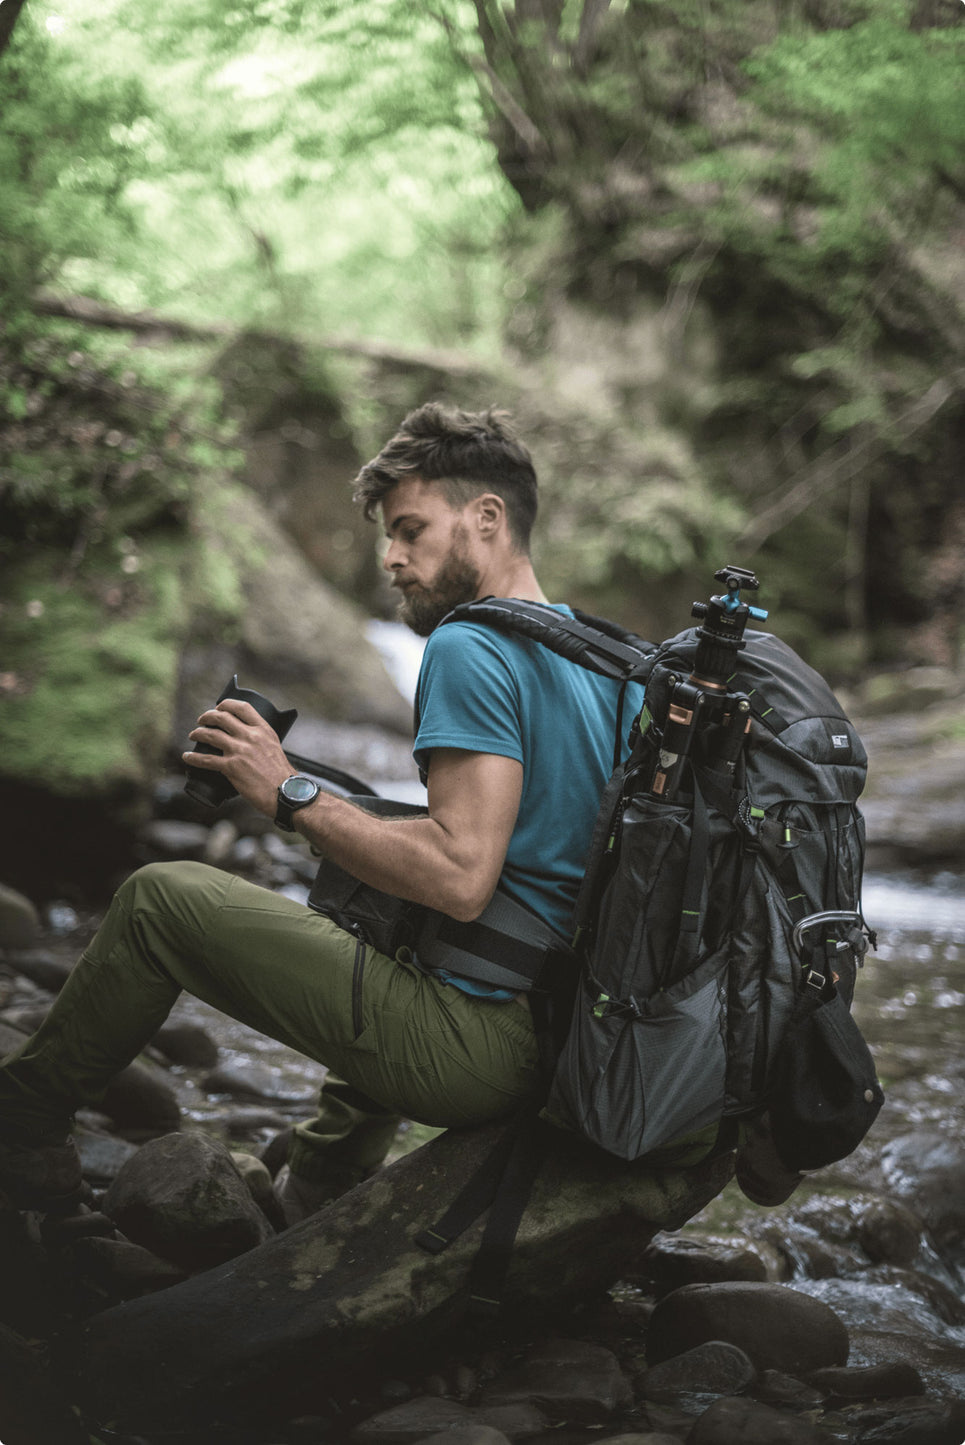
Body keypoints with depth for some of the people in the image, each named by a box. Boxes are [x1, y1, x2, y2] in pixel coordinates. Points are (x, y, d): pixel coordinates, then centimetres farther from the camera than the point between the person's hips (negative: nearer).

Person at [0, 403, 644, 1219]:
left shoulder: (471, 647, -15)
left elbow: (459, 879, -25)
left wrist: (291, 795, -14)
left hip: (478, 1044, -9)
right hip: (565, 1041, 9)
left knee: (159, 900, 0)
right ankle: (303, 1234, 48)